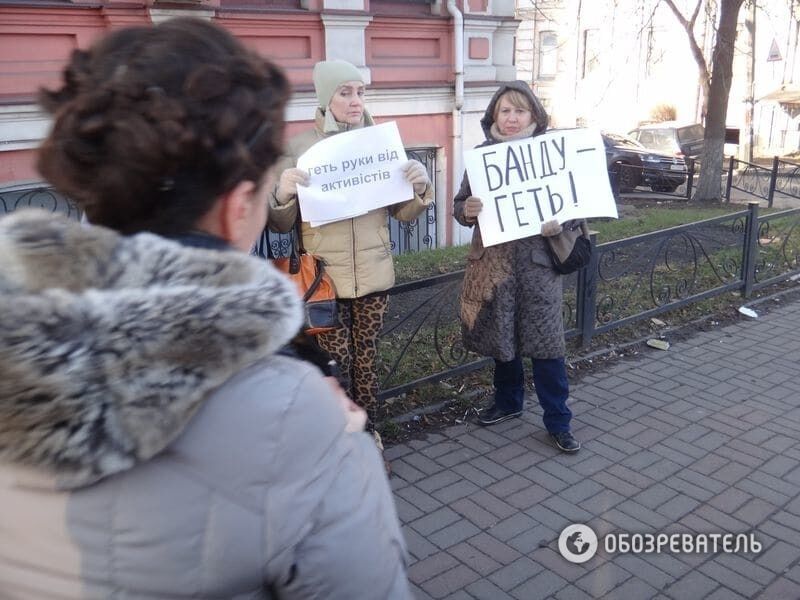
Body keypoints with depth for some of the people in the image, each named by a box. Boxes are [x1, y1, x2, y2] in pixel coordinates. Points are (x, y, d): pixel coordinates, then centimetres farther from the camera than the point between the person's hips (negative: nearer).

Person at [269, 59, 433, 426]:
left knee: (366, 360, 12)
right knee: (335, 369, 2)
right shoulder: (299, 146, -4)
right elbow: (281, 225, -2)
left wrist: (420, 186, -12)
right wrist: (282, 193, -23)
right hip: (324, 276, -2)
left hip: (373, 273, 3)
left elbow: (404, 213, 8)